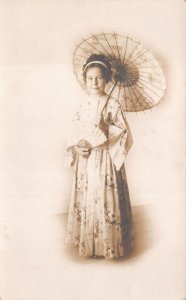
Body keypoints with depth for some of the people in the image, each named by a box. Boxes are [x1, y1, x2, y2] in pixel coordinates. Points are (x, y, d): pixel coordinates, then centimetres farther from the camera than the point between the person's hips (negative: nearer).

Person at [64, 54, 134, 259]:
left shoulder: (113, 105, -5)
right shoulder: (83, 107, 8)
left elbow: (125, 134, -6)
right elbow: (75, 135, 10)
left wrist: (107, 131, -19)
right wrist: (78, 147, -8)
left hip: (106, 162, -4)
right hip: (85, 162, 4)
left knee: (106, 200, -1)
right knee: (86, 200, 9)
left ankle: (109, 245, 16)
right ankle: (88, 245, 24)